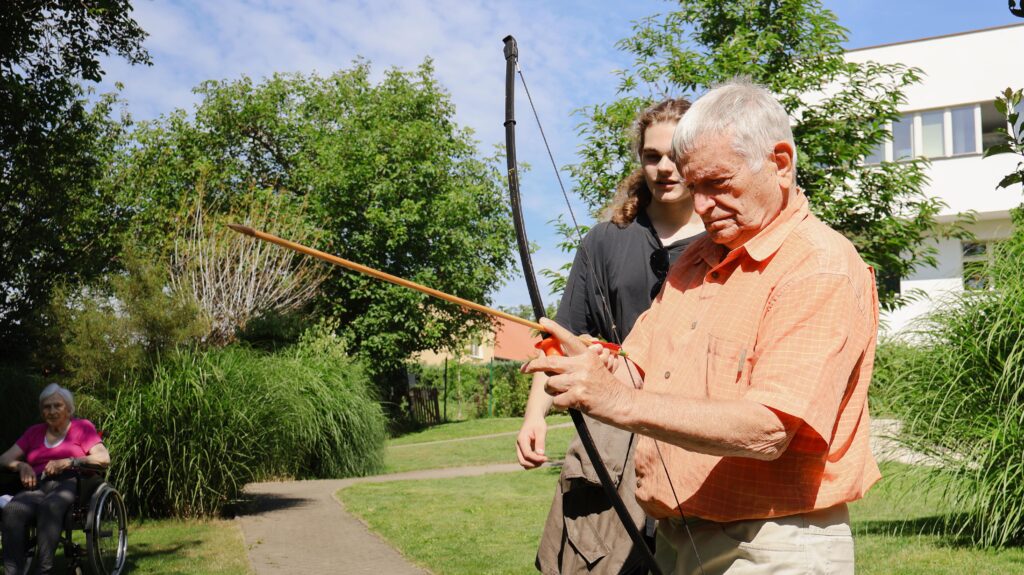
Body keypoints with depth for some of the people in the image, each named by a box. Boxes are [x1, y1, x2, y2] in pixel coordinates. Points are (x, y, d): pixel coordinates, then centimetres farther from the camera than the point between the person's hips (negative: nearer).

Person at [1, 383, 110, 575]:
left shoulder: (82, 427, 14)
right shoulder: (34, 432, 27)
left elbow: (104, 458, 1)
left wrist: (69, 462, -12)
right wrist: (21, 465, -2)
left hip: (69, 485, -3)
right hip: (38, 487, 3)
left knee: (49, 506, -39)